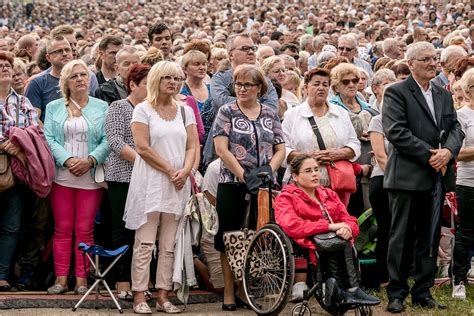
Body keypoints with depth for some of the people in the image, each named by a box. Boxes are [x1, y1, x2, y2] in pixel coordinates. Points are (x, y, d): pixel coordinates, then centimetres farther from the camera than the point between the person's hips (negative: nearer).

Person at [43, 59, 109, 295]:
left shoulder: (102, 108, 7)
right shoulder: (54, 108, 10)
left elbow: (108, 140, -1)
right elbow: (48, 138, 0)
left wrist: (90, 160, -15)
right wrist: (67, 160, -15)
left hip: (90, 177, -1)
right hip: (61, 176, 1)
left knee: (84, 230, 1)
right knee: (62, 229, 3)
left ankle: (82, 278, 5)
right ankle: (61, 278, 6)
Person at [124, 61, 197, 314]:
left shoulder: (185, 111, 14)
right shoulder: (143, 110, 0)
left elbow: (192, 147, 10)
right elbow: (142, 147, -9)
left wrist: (185, 171, -9)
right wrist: (170, 170, -11)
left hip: (178, 184, 4)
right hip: (150, 182, -4)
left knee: (169, 245, 4)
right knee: (145, 243, -5)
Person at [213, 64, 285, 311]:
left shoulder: (270, 114, 11)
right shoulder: (227, 112, 1)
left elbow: (280, 149, 9)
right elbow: (222, 149, -7)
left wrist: (269, 169, -10)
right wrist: (243, 175, -15)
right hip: (232, 183, -3)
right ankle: (229, 293, 6)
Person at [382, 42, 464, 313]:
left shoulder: (444, 95, 17)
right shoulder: (396, 93, -3)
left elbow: (456, 129, 11)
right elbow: (396, 131, -14)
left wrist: (448, 151, -11)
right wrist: (429, 155, -16)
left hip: (437, 176, 6)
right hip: (407, 176, -6)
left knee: (430, 237, 10)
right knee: (402, 237, -1)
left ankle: (423, 291, 17)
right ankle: (397, 293, 5)